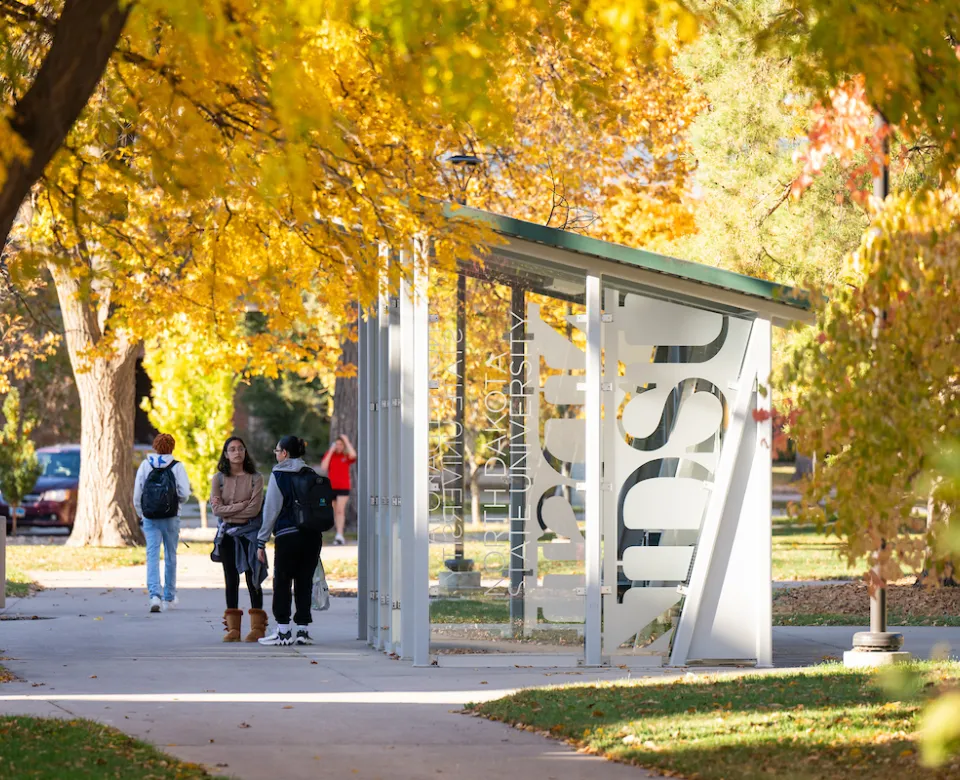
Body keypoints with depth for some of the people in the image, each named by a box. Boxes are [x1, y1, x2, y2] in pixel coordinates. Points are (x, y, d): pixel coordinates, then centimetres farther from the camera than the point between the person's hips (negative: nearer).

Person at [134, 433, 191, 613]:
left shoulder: (145, 465, 1)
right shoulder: (176, 467, -4)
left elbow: (137, 494, 1)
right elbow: (185, 493, -9)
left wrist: (141, 514, 14)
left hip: (150, 518, 1)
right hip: (171, 517, -1)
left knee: (152, 555, -3)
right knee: (170, 556, 13)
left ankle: (155, 594, -22)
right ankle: (169, 597, 21)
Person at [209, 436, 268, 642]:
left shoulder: (255, 478, -1)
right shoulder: (219, 478, 4)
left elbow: (254, 509, -11)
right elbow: (217, 509, -6)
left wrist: (228, 509, -9)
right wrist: (242, 505, -12)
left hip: (249, 532, -2)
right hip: (227, 533, 2)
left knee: (252, 579, -1)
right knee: (231, 579, 5)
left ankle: (257, 627, 2)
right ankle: (233, 627, 7)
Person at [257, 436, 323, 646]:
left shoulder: (279, 475, -4)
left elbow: (271, 510, -5)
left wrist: (261, 541, -1)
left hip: (287, 536, -4)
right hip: (312, 535, 4)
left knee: (282, 582, 4)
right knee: (304, 582, 9)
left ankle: (283, 631, 2)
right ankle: (303, 630, 7)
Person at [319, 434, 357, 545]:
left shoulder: (346, 456, 0)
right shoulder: (329, 455, 5)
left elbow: (353, 455, -24)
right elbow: (323, 468, -8)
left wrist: (347, 442, -12)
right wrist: (331, 451, -9)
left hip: (343, 487, -3)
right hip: (331, 487, 3)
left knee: (340, 510, -16)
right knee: (335, 512, 9)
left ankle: (339, 536, -23)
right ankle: (339, 537, 18)